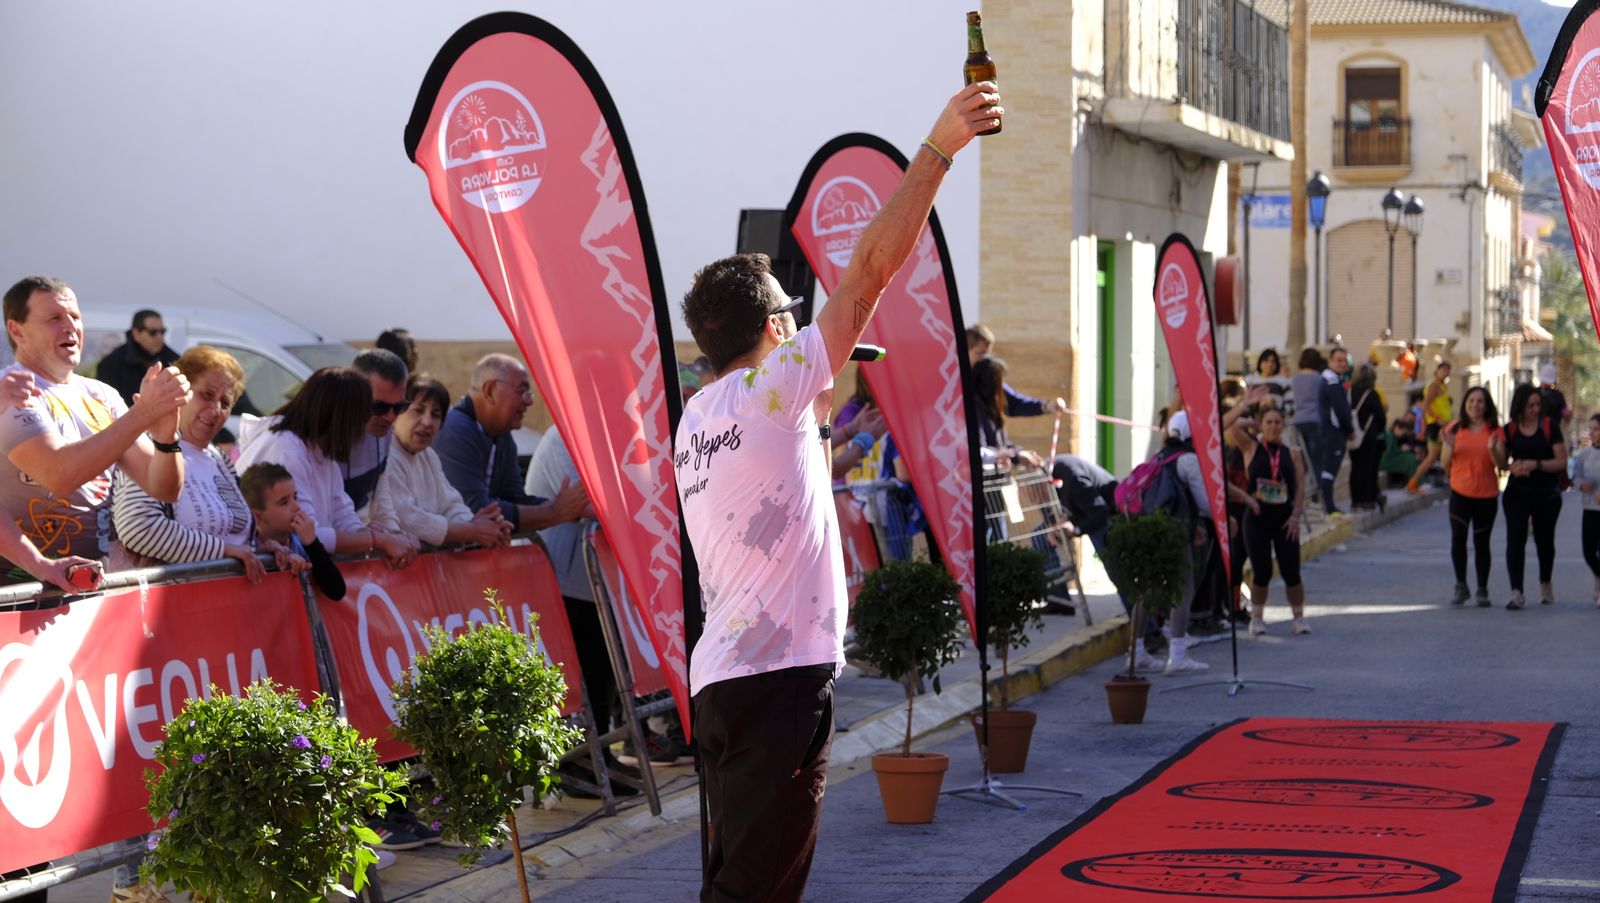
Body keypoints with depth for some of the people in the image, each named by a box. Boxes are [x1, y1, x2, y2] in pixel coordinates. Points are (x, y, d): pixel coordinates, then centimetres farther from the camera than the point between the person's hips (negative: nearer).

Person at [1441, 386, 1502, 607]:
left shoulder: (1495, 431, 2)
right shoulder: (1455, 429, 4)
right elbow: (1444, 464, 3)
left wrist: (1493, 449, -24)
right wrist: (1450, 447, -16)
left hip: (1486, 495, 0)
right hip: (1460, 493, 0)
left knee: (1481, 543, 4)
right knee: (1458, 538, -12)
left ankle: (1482, 591, 13)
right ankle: (1460, 586, 1)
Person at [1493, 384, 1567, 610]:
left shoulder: (1550, 426, -5)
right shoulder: (1510, 429, 2)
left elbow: (1562, 462, -8)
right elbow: (1501, 462, 7)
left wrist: (1535, 464, -21)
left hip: (1546, 494, -1)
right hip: (1517, 492, 1)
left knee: (1544, 540, 15)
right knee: (1515, 539, -12)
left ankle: (1545, 584, 38)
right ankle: (1516, 593, -16)